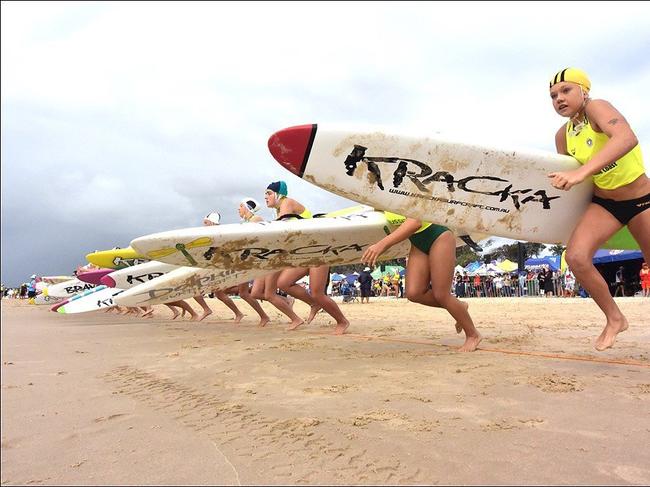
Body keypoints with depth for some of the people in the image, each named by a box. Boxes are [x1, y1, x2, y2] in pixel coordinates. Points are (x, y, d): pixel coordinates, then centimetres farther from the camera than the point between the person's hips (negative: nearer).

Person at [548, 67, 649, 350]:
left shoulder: (597, 108, -19)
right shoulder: (563, 136, 0)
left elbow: (627, 138, -41)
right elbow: (568, 178, 15)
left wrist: (581, 172, -50)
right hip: (604, 204, 4)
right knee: (576, 257, -19)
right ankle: (614, 318, 2)